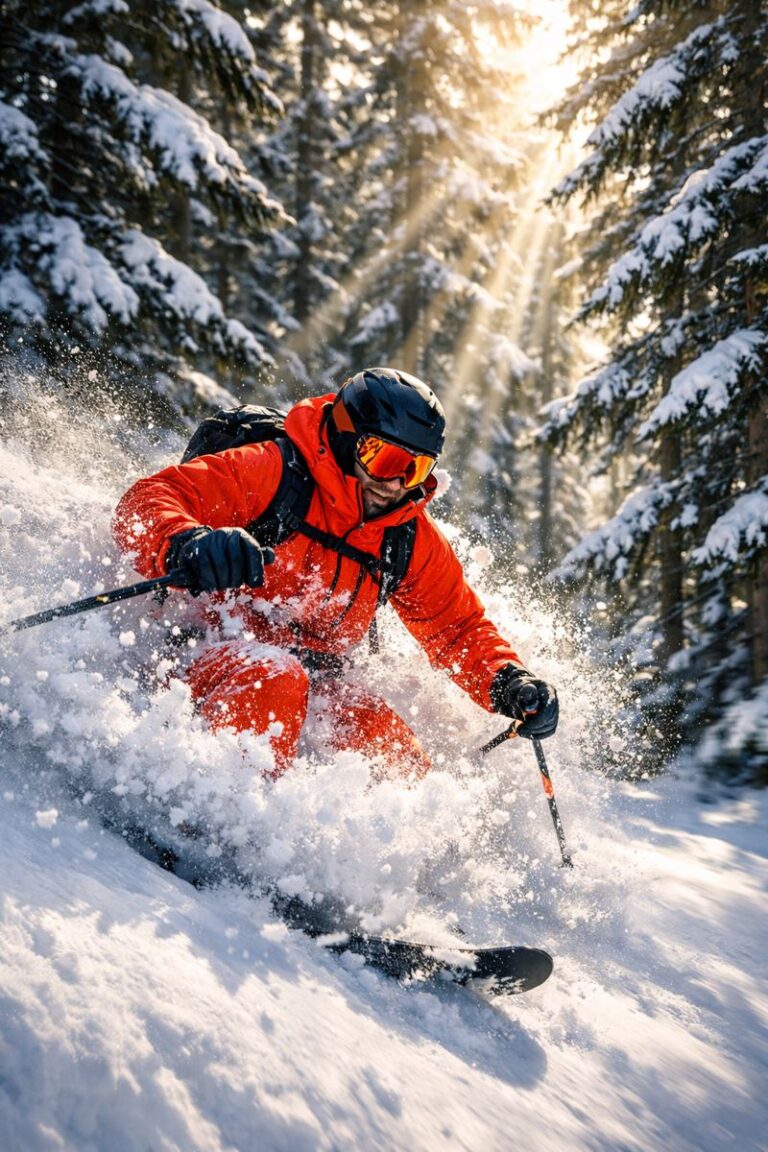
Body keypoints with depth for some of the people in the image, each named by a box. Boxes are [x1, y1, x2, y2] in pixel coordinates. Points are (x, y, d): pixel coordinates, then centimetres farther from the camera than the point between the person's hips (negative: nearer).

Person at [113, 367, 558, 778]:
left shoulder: (413, 541, 4)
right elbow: (144, 505, -22)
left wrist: (509, 683, -7)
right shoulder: (272, 472, -14)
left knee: (401, 761, -14)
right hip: (196, 652, -6)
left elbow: (460, 628, 14)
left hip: (311, 677, 6)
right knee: (276, 678, -37)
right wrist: (186, 544, -46)